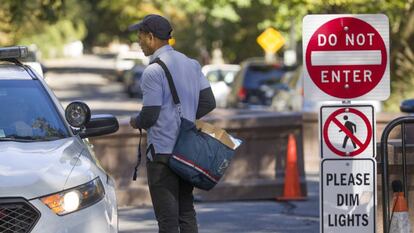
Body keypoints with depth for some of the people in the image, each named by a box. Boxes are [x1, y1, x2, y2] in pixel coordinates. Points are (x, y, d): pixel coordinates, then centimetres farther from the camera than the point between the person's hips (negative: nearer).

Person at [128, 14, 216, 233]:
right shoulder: (191, 64, 8)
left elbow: (149, 116, -17)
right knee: (187, 211, 14)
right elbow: (208, 103, 10)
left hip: (162, 151, -7)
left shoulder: (153, 71, -15)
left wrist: (136, 122, 4)